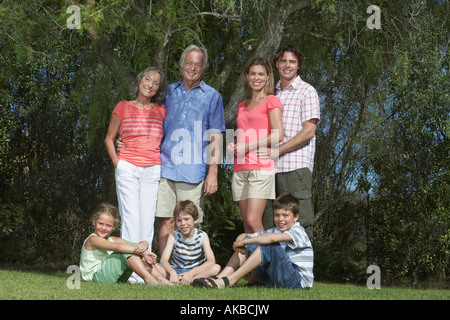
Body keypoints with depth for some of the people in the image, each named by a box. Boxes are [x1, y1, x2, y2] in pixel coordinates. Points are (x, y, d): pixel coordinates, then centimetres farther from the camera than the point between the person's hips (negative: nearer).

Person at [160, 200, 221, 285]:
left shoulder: (202, 236, -7)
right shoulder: (174, 236, -5)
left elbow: (211, 261, -20)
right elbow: (163, 260, -16)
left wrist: (191, 273, -35)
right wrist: (172, 272, -40)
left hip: (196, 272, -1)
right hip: (176, 271, 1)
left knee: (216, 268, -31)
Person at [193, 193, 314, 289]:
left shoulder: (298, 232, -11)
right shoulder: (275, 231, 14)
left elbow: (272, 238, -32)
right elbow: (243, 236, 9)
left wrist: (243, 241, -23)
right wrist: (241, 241, -16)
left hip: (299, 281, -8)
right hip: (276, 281, 8)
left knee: (269, 246, -29)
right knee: (248, 246, -1)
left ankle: (228, 281, -30)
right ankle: (219, 278, -17)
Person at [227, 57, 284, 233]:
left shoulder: (271, 101, 2)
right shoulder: (242, 106, 21)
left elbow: (277, 135, -10)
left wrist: (247, 147, -10)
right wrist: (233, 147, 5)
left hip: (261, 167, -6)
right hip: (240, 168, 6)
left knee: (253, 222, -16)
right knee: (247, 224, 3)